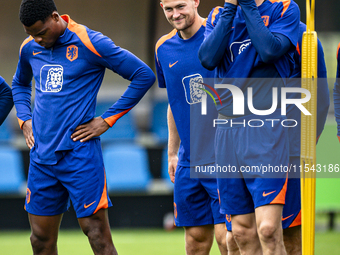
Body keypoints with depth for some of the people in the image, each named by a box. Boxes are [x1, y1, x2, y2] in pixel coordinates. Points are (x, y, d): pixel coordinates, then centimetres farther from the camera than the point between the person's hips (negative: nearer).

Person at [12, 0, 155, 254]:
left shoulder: (89, 43, -9)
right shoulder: (30, 48, 9)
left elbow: (144, 75, -8)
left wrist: (107, 120, -8)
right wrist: (25, 120, 13)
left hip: (79, 153, -5)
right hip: (41, 155, 6)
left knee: (97, 233, -6)